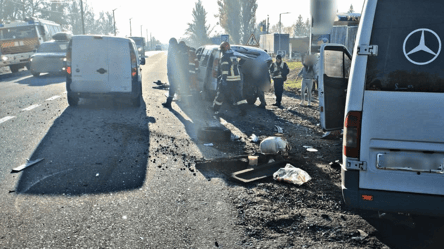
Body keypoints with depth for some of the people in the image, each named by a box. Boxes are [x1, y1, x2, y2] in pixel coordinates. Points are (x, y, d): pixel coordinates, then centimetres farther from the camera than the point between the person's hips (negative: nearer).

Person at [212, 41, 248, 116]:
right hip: (237, 80, 6)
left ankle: (215, 110, 21)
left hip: (228, 81, -6)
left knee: (221, 96, 9)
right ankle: (243, 110, -2)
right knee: (238, 96, 8)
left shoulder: (224, 57, -10)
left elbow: (225, 70, -19)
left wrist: (223, 79, -21)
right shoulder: (234, 57, 14)